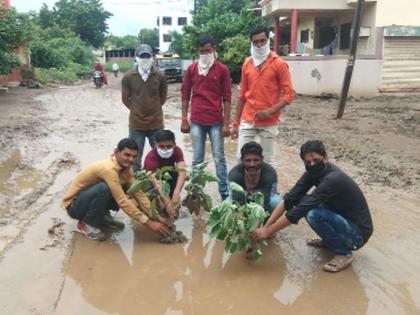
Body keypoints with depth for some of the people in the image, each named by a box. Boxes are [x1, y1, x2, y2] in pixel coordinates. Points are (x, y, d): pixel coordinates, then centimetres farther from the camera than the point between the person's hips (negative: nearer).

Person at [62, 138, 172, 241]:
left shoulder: (125, 168, -5)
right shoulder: (108, 168, -32)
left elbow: (139, 193, -6)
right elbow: (122, 201, -35)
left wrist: (156, 217, -16)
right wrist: (148, 222, -33)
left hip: (91, 199, 8)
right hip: (74, 205, -8)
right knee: (104, 188, -35)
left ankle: (103, 216, 9)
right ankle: (86, 224, -13)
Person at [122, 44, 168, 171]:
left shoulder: (160, 76, -6)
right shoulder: (128, 76, -7)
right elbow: (125, 99, 4)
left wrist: (153, 109, 11)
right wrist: (137, 110, 9)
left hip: (156, 123, 1)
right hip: (136, 124, 0)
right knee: (135, 158, 8)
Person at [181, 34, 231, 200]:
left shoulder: (222, 69, -1)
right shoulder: (191, 69, 5)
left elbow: (227, 98, -1)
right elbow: (185, 95, 9)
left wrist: (226, 123, -5)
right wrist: (184, 120, 4)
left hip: (216, 121, -2)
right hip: (196, 121, 2)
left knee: (219, 158, 5)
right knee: (197, 160, 8)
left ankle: (225, 193, 14)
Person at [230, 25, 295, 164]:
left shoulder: (279, 64, -6)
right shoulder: (247, 64, 7)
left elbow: (289, 94, -8)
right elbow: (242, 95, 11)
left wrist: (270, 111, -21)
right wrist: (236, 123, 9)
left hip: (268, 122, -3)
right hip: (247, 121, 3)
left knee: (267, 161, 4)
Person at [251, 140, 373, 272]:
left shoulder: (333, 179, -30)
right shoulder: (314, 171, -7)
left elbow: (299, 211, -32)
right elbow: (289, 199, -8)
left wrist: (267, 231, -27)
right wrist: (265, 227, -17)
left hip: (358, 233, -8)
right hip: (340, 219, 8)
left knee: (314, 215, -31)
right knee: (300, 200, -3)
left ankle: (344, 253, -7)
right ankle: (330, 240, 13)